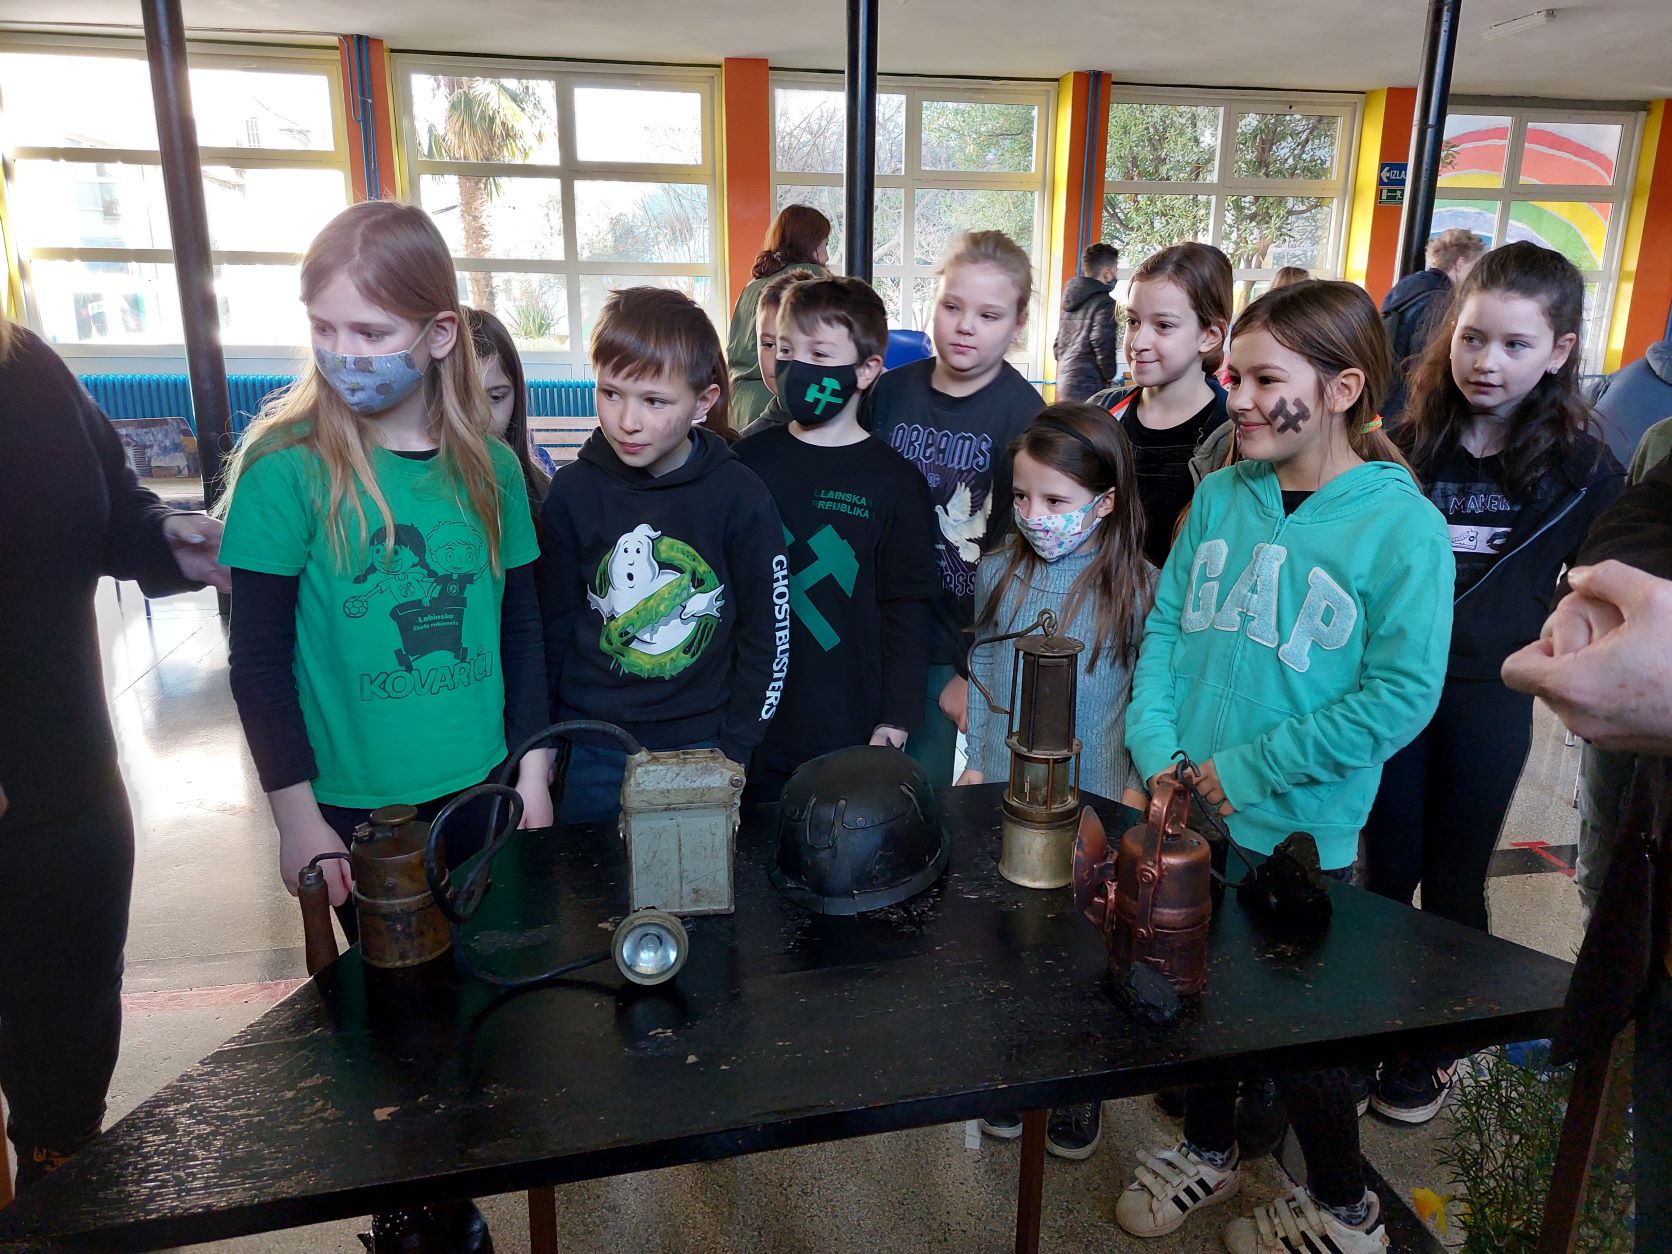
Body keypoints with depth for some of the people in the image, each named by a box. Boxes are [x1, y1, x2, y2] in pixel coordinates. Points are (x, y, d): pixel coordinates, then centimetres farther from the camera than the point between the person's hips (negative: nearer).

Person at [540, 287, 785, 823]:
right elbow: (553, 629, 2)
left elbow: (767, 637, -4)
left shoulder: (741, 498, -10)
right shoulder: (573, 492, -6)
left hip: (702, 747, -1)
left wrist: (733, 753, -4)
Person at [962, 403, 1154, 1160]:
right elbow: (983, 672, 6)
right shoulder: (999, 573, -2)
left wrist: (1138, 784, -8)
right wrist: (976, 761, 5)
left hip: (1094, 803, -2)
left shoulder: (1138, 587, -11)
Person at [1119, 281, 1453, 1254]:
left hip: (1298, 837, -4)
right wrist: (1157, 753, -8)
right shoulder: (1220, 496, 1)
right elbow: (1165, 628, 4)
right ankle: (1209, 1152, 47)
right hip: (1187, 814, 5)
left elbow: (1400, 697, -16)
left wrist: (1249, 770, -17)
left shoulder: (1402, 525, -14)